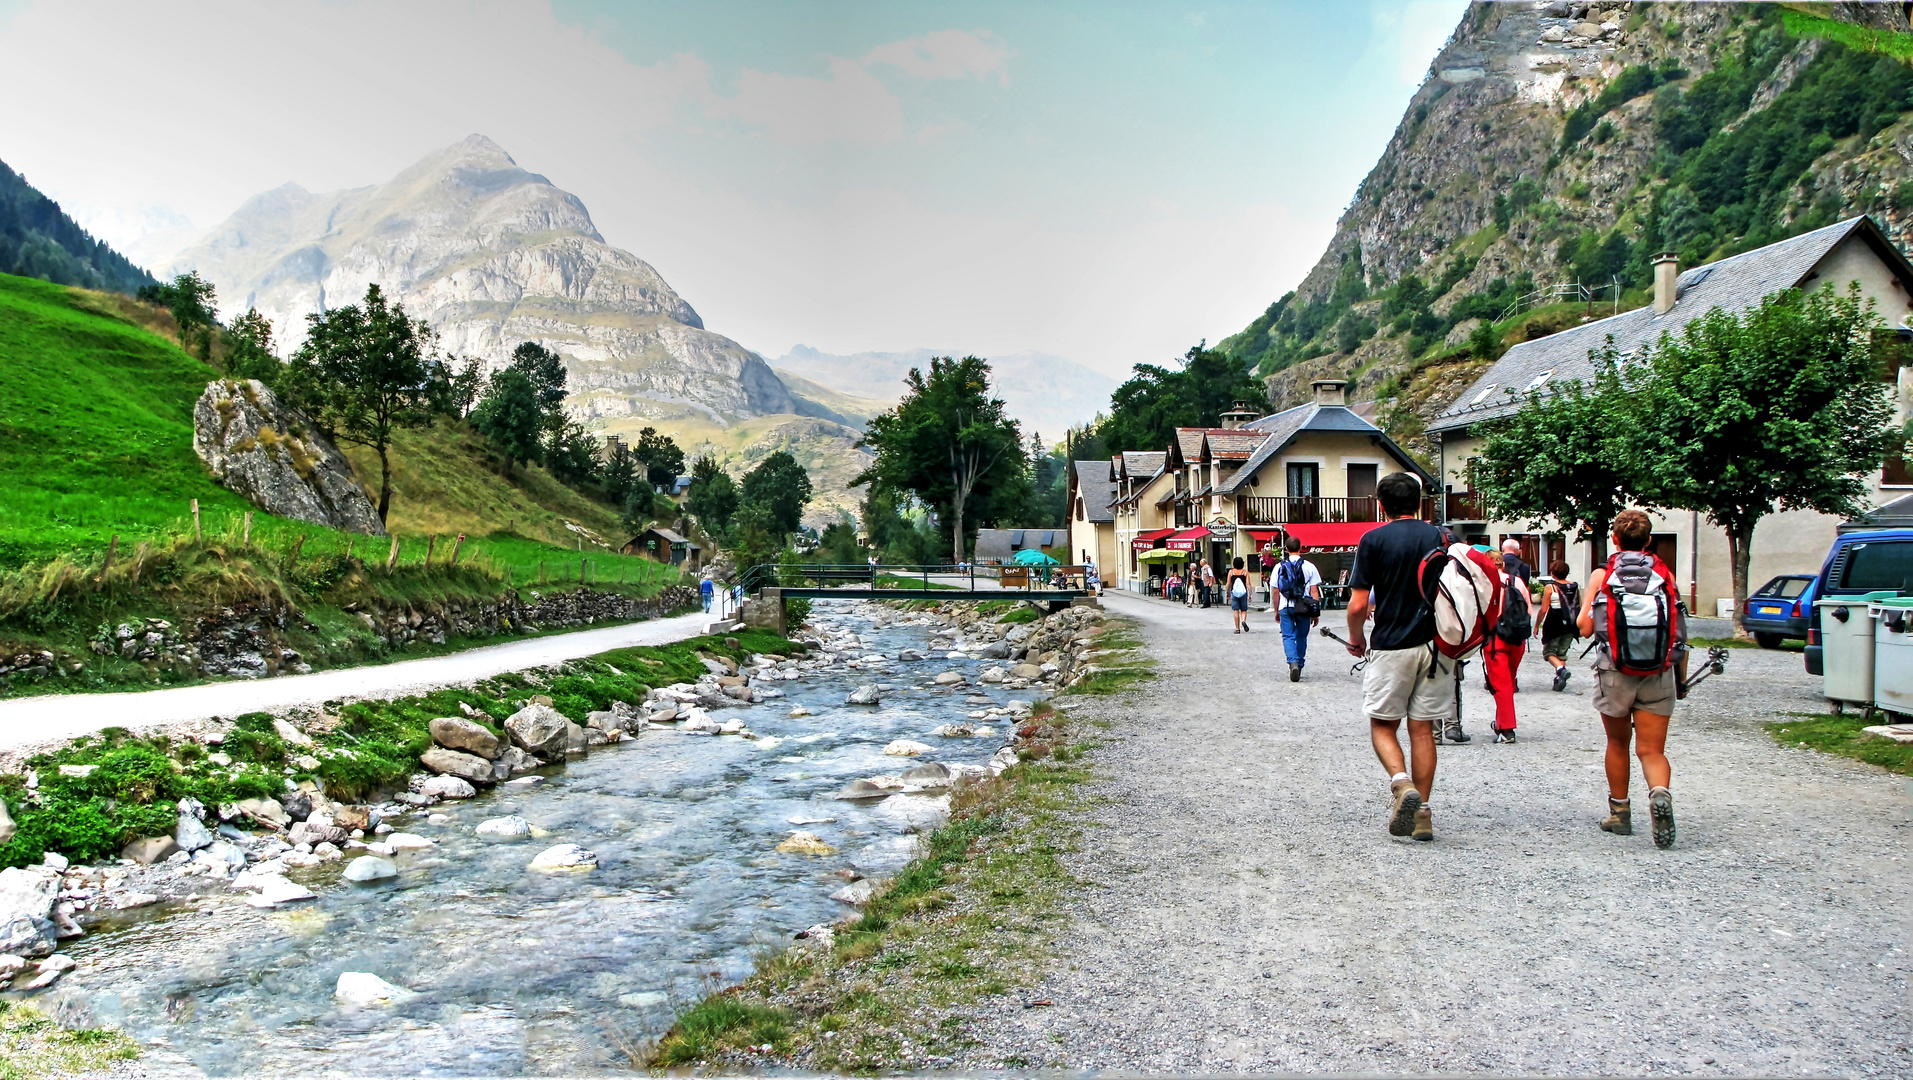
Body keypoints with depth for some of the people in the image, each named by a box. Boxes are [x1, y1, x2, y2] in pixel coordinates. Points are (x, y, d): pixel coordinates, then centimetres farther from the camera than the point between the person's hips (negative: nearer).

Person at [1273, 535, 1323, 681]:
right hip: (1303, 608, 1)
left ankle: (1293, 662, -20)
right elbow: (1314, 591, -1)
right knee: (1301, 638, 14)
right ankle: (1299, 666, 22)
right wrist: (1316, 613, 5)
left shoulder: (1279, 567, 2)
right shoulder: (1309, 566, 0)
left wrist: (1277, 611, 15)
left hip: (1285, 608, -1)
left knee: (1288, 637, 2)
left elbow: (1276, 591, 4)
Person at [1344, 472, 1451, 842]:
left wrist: (1356, 639, 9)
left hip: (1391, 647, -3)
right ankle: (1422, 811, 10)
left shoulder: (1373, 540, -6)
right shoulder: (1442, 537, 5)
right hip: (1435, 646, 4)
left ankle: (1401, 782, -16)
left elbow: (1358, 604, -9)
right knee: (1422, 729, 9)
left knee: (1383, 724, 9)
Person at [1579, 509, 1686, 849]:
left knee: (1618, 743, 16)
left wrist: (1588, 605, 16)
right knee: (1652, 749, 3)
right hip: (1659, 674, 1)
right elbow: (1681, 632, 3)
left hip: (1615, 671, -1)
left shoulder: (1602, 575, 0)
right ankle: (1660, 795, -26)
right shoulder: (1666, 575, 4)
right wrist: (1681, 678, 13)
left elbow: (1585, 628, -5)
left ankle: (1620, 813, 24)